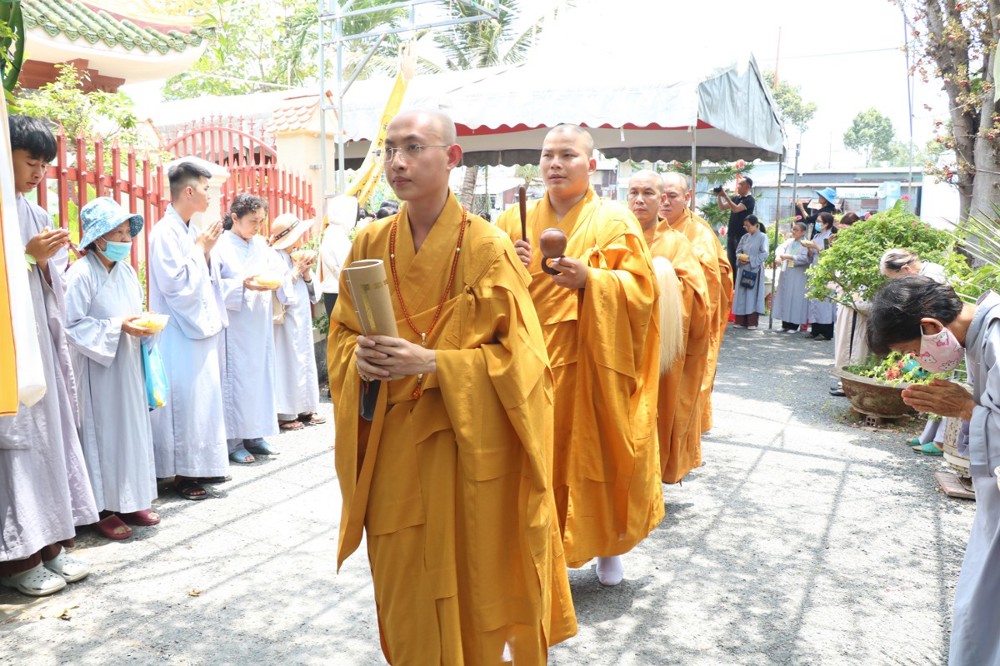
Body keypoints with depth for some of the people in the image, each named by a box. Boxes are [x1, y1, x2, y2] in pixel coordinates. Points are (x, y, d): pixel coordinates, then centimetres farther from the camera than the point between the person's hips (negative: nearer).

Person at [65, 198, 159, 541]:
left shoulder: (127, 271, 9)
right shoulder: (80, 274, -13)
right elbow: (73, 326, -15)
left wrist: (145, 327, -2)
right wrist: (117, 327, -21)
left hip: (129, 366, 7)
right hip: (97, 368, -7)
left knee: (133, 430, 10)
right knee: (103, 433, -1)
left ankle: (131, 501, 22)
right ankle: (104, 509, 11)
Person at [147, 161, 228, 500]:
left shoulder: (190, 230, 11)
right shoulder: (165, 232, -15)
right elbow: (177, 284, -21)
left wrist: (207, 251, 2)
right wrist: (201, 249, -13)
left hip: (201, 326, 9)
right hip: (179, 333, -9)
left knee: (202, 397, 14)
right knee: (184, 400, -2)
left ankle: (199, 465, 24)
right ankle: (182, 473, 9)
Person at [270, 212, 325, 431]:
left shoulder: (298, 256, 11)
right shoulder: (275, 257, -14)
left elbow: (314, 294, 10)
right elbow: (283, 295, -24)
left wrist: (306, 272, -5)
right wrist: (297, 271, -16)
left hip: (303, 321, 8)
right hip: (285, 323, -8)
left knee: (305, 362, 12)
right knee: (287, 365, -4)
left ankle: (304, 409, 20)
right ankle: (283, 414, 3)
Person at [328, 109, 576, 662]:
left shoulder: (487, 248, -11)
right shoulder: (370, 244, 3)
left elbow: (518, 356, -11)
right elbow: (341, 333, 12)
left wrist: (431, 363, -22)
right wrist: (359, 357, -11)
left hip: (466, 446, -4)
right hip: (390, 447, 4)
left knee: (467, 582, 9)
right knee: (403, 586, 14)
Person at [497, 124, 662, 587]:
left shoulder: (614, 220, 1)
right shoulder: (515, 220, 10)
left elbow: (641, 288, -7)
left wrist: (589, 279, -22)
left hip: (592, 362, -2)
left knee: (596, 450, 5)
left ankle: (607, 544, 27)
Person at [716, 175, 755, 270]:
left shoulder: (750, 200, -8)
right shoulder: (736, 198, 14)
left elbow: (736, 209, -21)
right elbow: (722, 207, 13)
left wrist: (725, 196, -22)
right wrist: (719, 196, -3)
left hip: (742, 235, -7)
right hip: (731, 234, 7)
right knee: (731, 261, 7)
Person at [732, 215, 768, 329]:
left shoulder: (762, 237, -5)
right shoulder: (745, 237, 11)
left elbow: (765, 254, -10)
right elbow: (738, 250, 14)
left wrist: (750, 259, -17)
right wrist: (740, 257, -7)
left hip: (755, 270, -5)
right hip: (743, 269, 5)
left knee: (753, 294, -4)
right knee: (742, 295, 5)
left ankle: (752, 322, -1)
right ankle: (741, 321, 9)